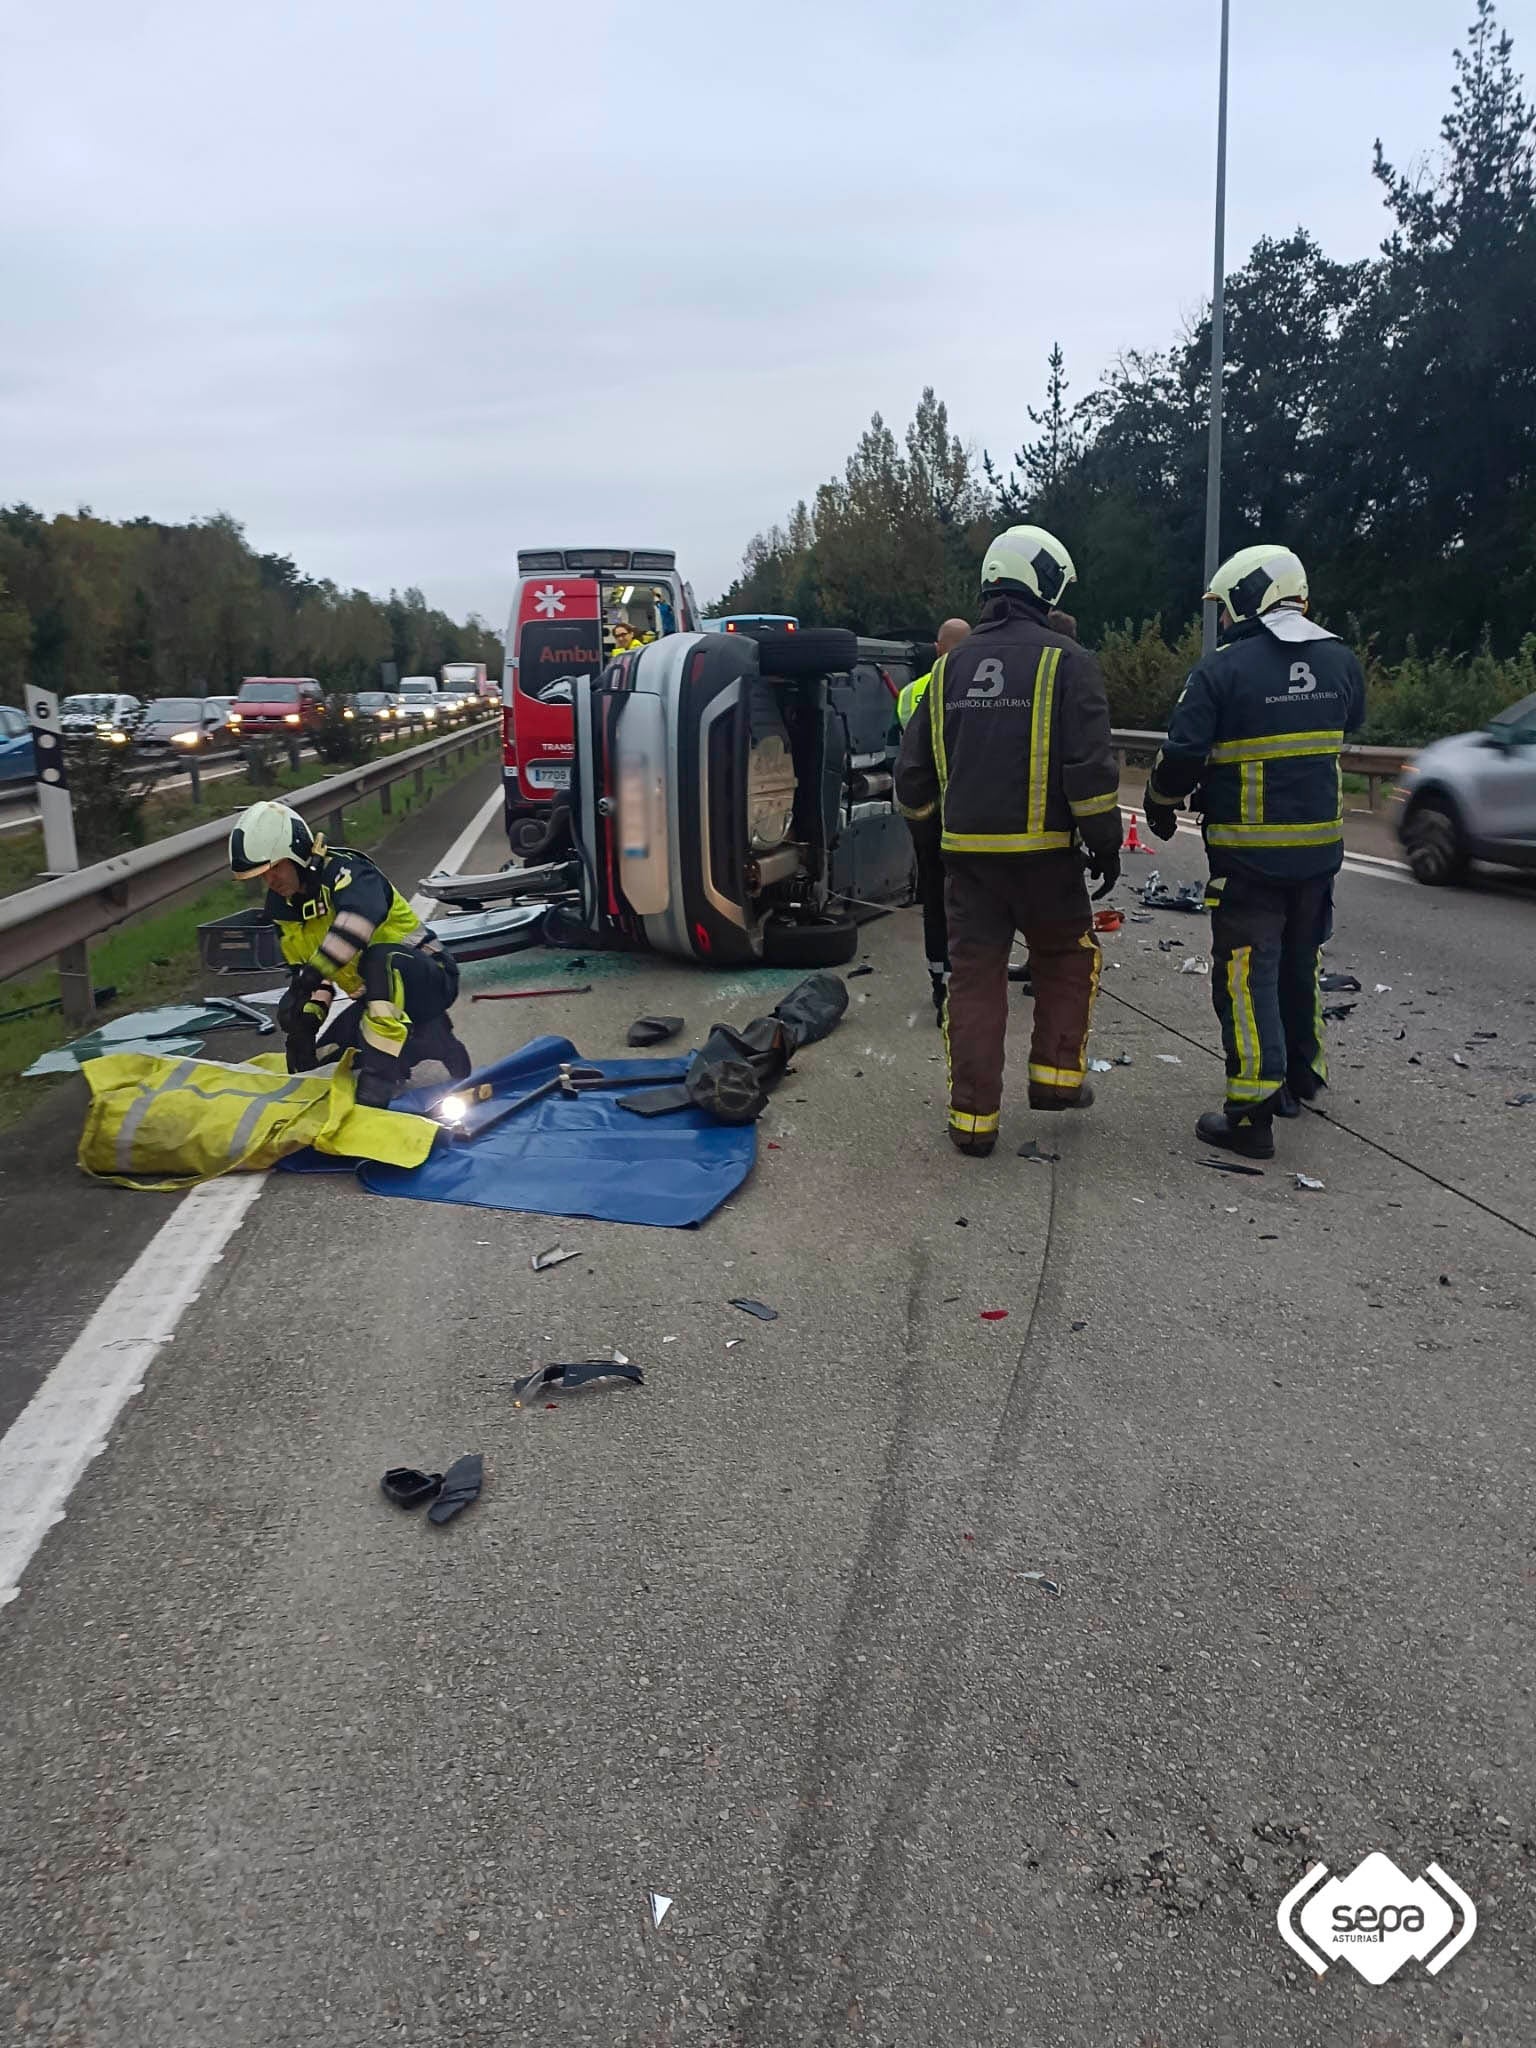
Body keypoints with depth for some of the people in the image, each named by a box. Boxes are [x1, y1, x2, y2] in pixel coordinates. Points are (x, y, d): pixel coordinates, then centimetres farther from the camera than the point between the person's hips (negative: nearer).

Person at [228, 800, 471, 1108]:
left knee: (381, 958, -40)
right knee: (322, 1067, 4)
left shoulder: (343, 869, -23)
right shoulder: (281, 907, 4)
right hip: (377, 994, 9)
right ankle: (424, 1040, 9)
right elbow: (303, 969, 8)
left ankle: (378, 1081, -36)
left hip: (429, 979, -9)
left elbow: (361, 917, -46)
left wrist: (313, 975, -54)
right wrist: (307, 1018, -10)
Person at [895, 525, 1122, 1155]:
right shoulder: (1065, 661, -6)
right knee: (1066, 958, 18)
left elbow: (914, 767, 14)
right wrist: (1105, 842, -2)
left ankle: (973, 1116, 8)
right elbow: (1090, 766, -11)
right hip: (1042, 848, -4)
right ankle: (1057, 1075, 18)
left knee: (974, 974, 7)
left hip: (966, 849, 4)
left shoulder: (950, 667, 9)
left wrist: (923, 816, 30)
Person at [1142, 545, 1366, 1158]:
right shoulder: (1341, 662, 5)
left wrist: (1161, 806, 4)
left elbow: (1181, 755, -14)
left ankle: (1252, 1114, -4)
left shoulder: (1221, 670, -14)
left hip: (1248, 853, -6)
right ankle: (1301, 1076, 37)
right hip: (1320, 847, 6)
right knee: (1299, 963, 22)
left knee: (1246, 976, -2)